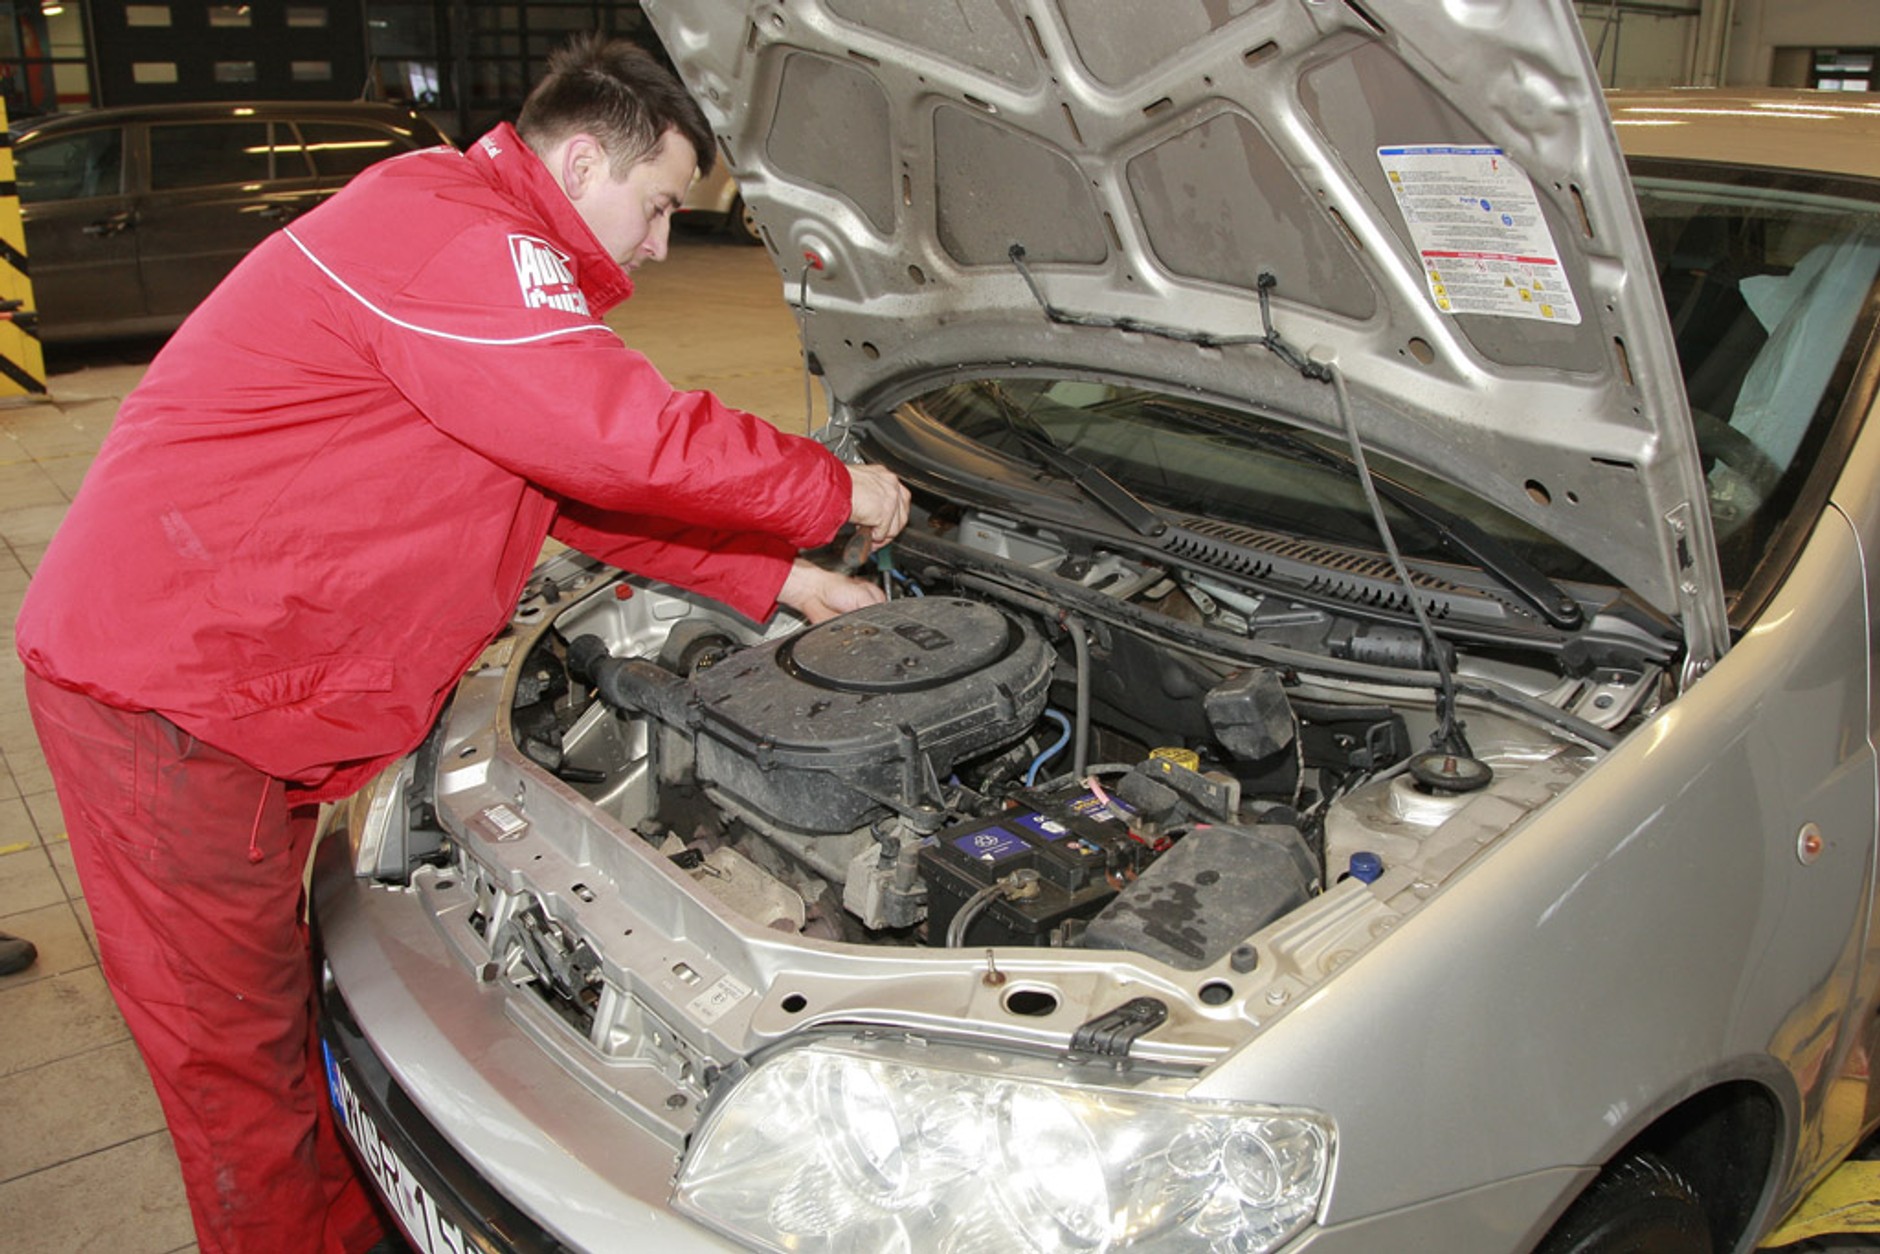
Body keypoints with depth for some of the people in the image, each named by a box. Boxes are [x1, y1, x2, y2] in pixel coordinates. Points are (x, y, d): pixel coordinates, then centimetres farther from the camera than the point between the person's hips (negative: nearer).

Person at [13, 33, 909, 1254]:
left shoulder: (472, 247, 17)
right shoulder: (455, 242, -18)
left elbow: (587, 489, 16)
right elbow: (640, 443, -26)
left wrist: (788, 580, 12)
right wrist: (838, 491, -9)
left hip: (238, 671, 10)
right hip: (166, 683, -10)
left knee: (273, 995, 21)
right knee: (238, 1040, 5)